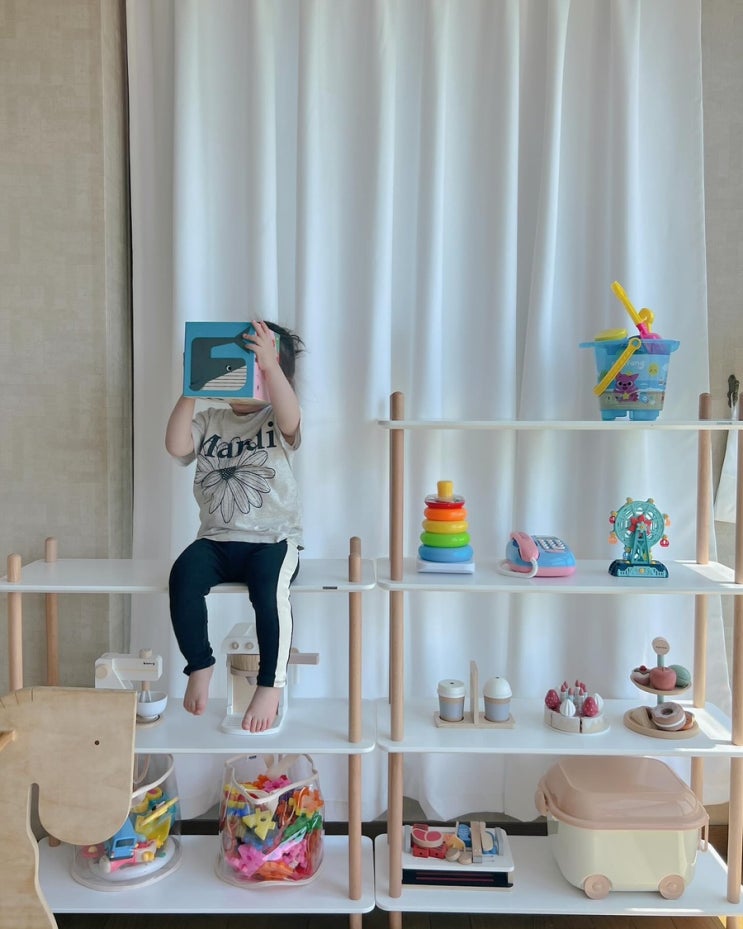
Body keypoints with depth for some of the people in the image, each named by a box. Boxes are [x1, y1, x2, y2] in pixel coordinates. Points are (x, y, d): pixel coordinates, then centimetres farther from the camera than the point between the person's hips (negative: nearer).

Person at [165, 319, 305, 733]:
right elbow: (177, 446, -4)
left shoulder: (277, 422, 4)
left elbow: (290, 418, -21)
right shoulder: (209, 421, 14)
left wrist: (269, 364, -30)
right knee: (184, 574, -28)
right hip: (216, 540, 3)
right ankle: (200, 664, -4)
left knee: (269, 584, -34)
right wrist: (190, 391, -8)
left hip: (273, 539, -3)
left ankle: (271, 684, -15)